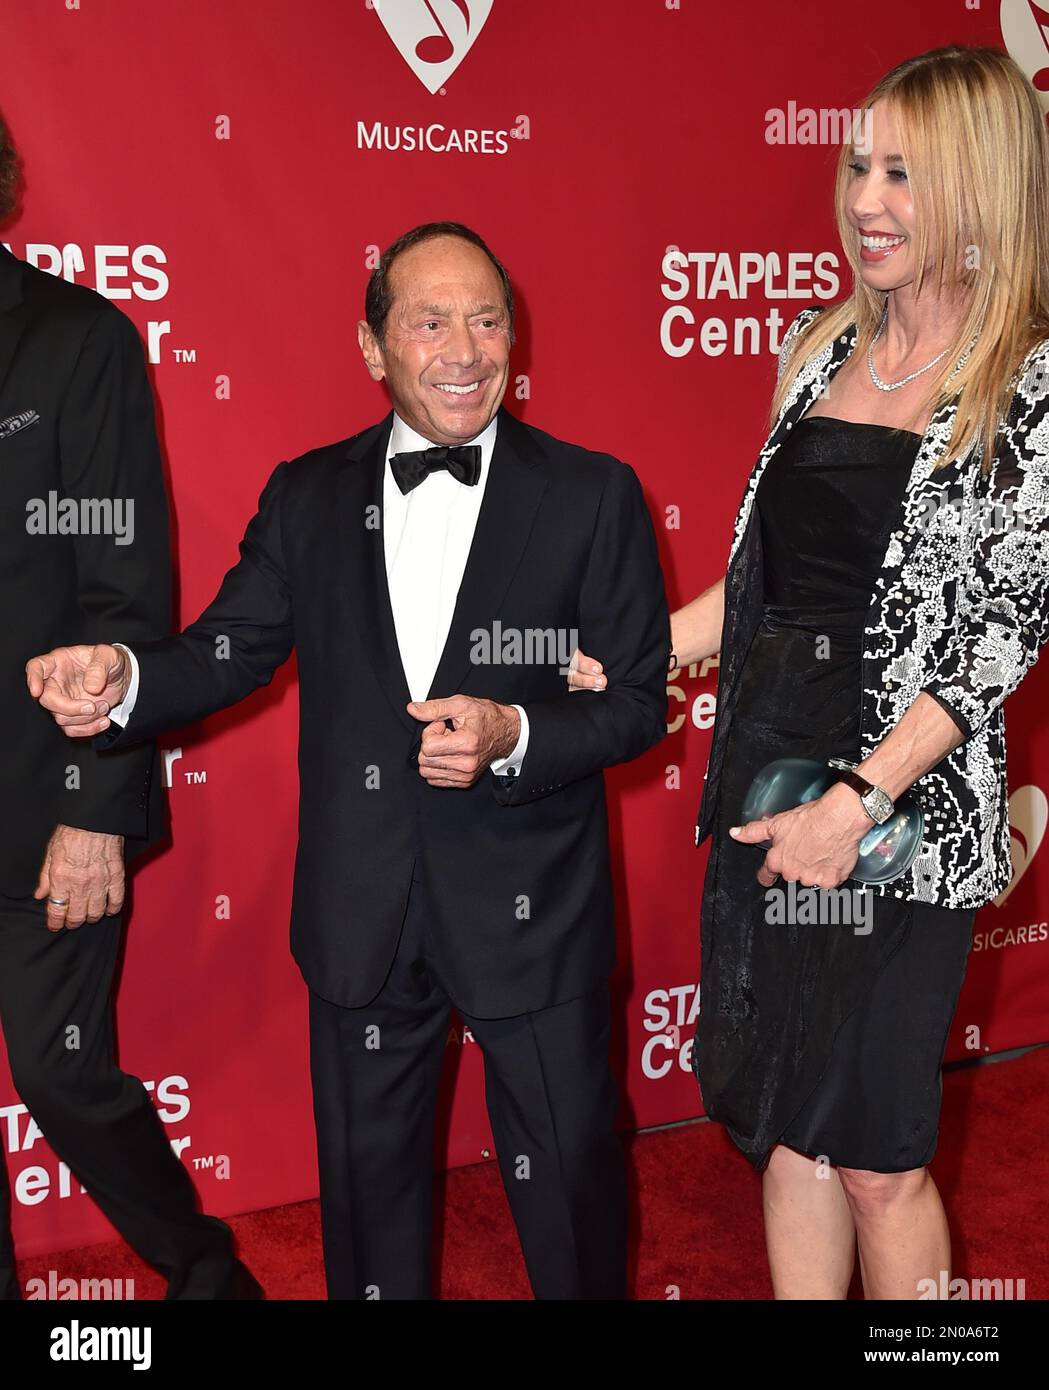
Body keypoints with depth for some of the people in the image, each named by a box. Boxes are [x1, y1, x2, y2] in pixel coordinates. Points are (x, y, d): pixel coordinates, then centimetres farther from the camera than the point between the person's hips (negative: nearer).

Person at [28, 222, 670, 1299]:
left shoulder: (593, 495, -5)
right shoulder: (307, 497, 3)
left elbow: (637, 699, -5)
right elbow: (232, 644, 2)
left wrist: (514, 736, -23)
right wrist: (124, 679, -18)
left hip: (531, 913, -2)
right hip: (361, 916, 3)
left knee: (569, 1184, 15)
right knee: (367, 1175, 20)